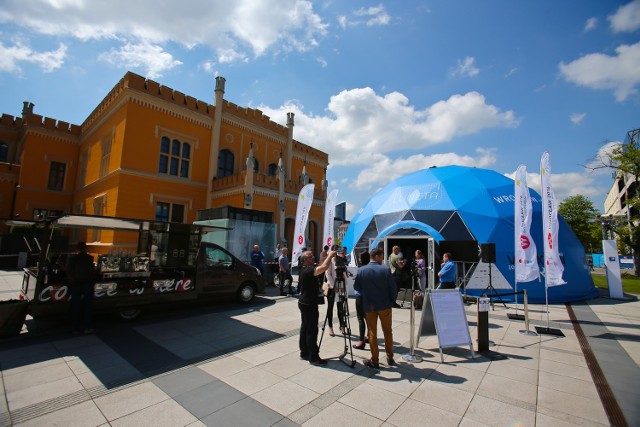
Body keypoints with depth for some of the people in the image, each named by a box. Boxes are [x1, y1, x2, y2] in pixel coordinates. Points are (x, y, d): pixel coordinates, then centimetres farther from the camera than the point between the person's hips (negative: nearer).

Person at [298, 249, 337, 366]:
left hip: (304, 303, 10)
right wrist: (330, 255, -22)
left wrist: (327, 257, 5)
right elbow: (324, 267, -35)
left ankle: (304, 353, 25)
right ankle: (313, 357, 4)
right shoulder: (308, 270, -23)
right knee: (312, 330, -3)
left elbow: (320, 268, 16)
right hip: (309, 304, -10)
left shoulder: (305, 269, 9)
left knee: (305, 328, 15)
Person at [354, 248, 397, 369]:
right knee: (387, 332, 16)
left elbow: (356, 287, 2)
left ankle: (374, 360, 16)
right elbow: (393, 287, -8)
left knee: (372, 333, 10)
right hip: (385, 305, 0)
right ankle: (390, 358, 26)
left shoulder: (361, 270, -7)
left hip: (369, 305, 1)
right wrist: (392, 300, 8)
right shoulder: (385, 270, -12)